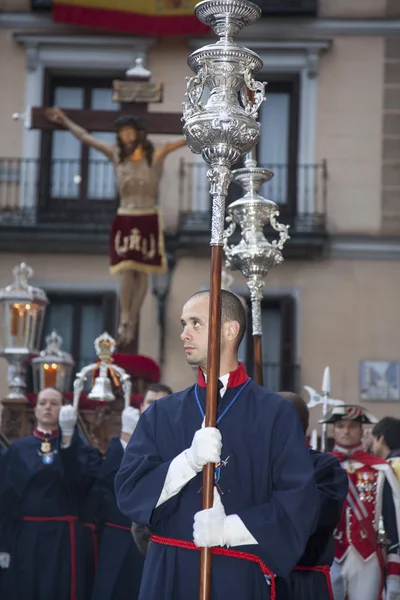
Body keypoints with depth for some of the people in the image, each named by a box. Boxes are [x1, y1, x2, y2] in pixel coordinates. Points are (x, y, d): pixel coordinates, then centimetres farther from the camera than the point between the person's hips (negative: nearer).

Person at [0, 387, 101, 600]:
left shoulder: (75, 446, 5)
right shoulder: (19, 449, 5)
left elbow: (80, 480, -14)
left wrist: (67, 438, -21)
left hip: (62, 535, -1)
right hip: (25, 535, 1)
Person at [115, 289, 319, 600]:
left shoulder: (276, 413, -2)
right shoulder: (162, 413, 6)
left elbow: (300, 502, -8)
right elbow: (128, 490, -3)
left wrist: (229, 530, -18)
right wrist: (188, 462, -18)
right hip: (168, 574, 2)